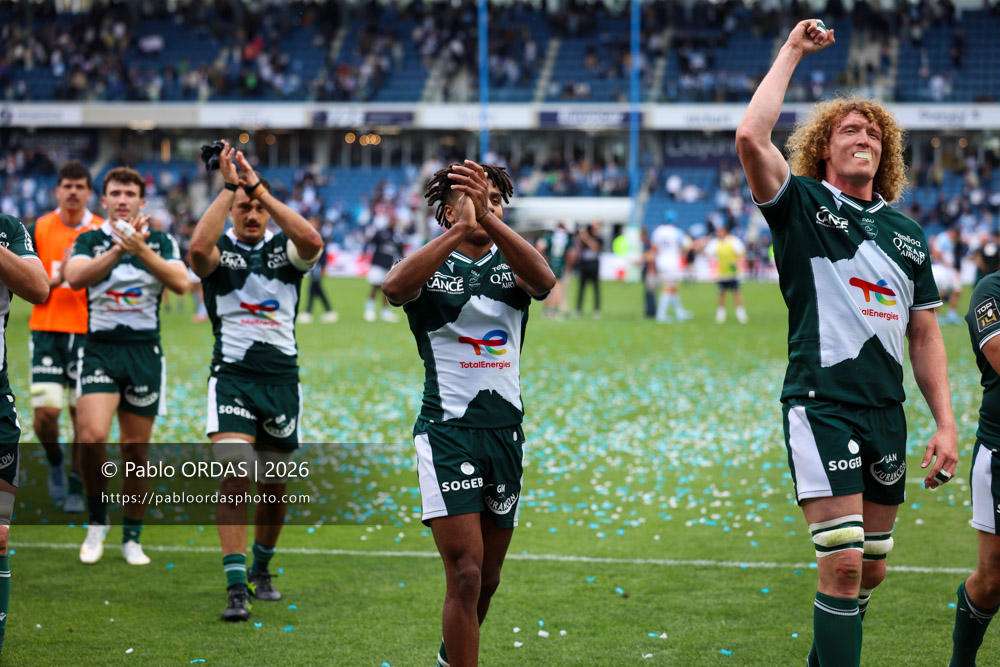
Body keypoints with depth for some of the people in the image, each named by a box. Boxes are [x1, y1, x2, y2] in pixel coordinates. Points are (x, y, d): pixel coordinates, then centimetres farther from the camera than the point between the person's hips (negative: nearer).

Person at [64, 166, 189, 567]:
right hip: (99, 349, -1)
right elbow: (74, 277, -15)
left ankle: (132, 538, 17)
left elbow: (180, 283, -11)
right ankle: (97, 522, 3)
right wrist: (118, 249, -22)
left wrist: (141, 250, -21)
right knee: (92, 436, -19)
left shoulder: (160, 242, 6)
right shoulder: (90, 240, 5)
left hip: (144, 350, 1)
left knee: (136, 448, 5)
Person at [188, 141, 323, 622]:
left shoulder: (284, 250, 3)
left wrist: (260, 188, -22)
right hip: (232, 378, -3)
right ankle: (236, 587, -19)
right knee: (235, 477, -17)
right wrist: (229, 187, -25)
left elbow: (312, 242, -21)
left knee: (274, 486, 11)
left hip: (282, 378, 3)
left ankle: (261, 570, 33)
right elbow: (197, 247, -27)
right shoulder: (220, 251, -1)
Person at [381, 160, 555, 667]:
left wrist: (488, 218, -30)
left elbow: (544, 279, -18)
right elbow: (394, 287, -26)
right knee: (465, 575, -16)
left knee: (488, 579, 15)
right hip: (447, 431, -4)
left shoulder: (509, 264, 7)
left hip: (506, 431, 4)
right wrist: (460, 229, -34)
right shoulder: (432, 265, -1)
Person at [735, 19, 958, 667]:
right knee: (843, 564, -14)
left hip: (887, 413, 6)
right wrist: (792, 52, -9)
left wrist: (945, 423, 8)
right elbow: (751, 137, -18)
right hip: (822, 404, -6)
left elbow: (925, 333, 16)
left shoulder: (905, 230, 14)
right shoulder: (802, 204, 0)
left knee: (870, 571, 11)